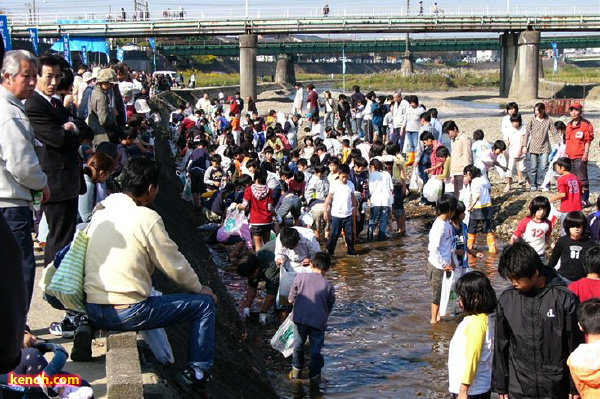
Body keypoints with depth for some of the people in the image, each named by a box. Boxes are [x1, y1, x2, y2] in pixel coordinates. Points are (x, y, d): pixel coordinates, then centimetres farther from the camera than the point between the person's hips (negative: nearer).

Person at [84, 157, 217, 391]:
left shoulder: (101, 213, 9)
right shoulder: (147, 218, -12)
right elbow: (174, 264, -5)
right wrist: (200, 289, 12)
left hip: (92, 309, 8)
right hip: (127, 313, -8)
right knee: (204, 303, 7)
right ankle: (198, 372, 13)